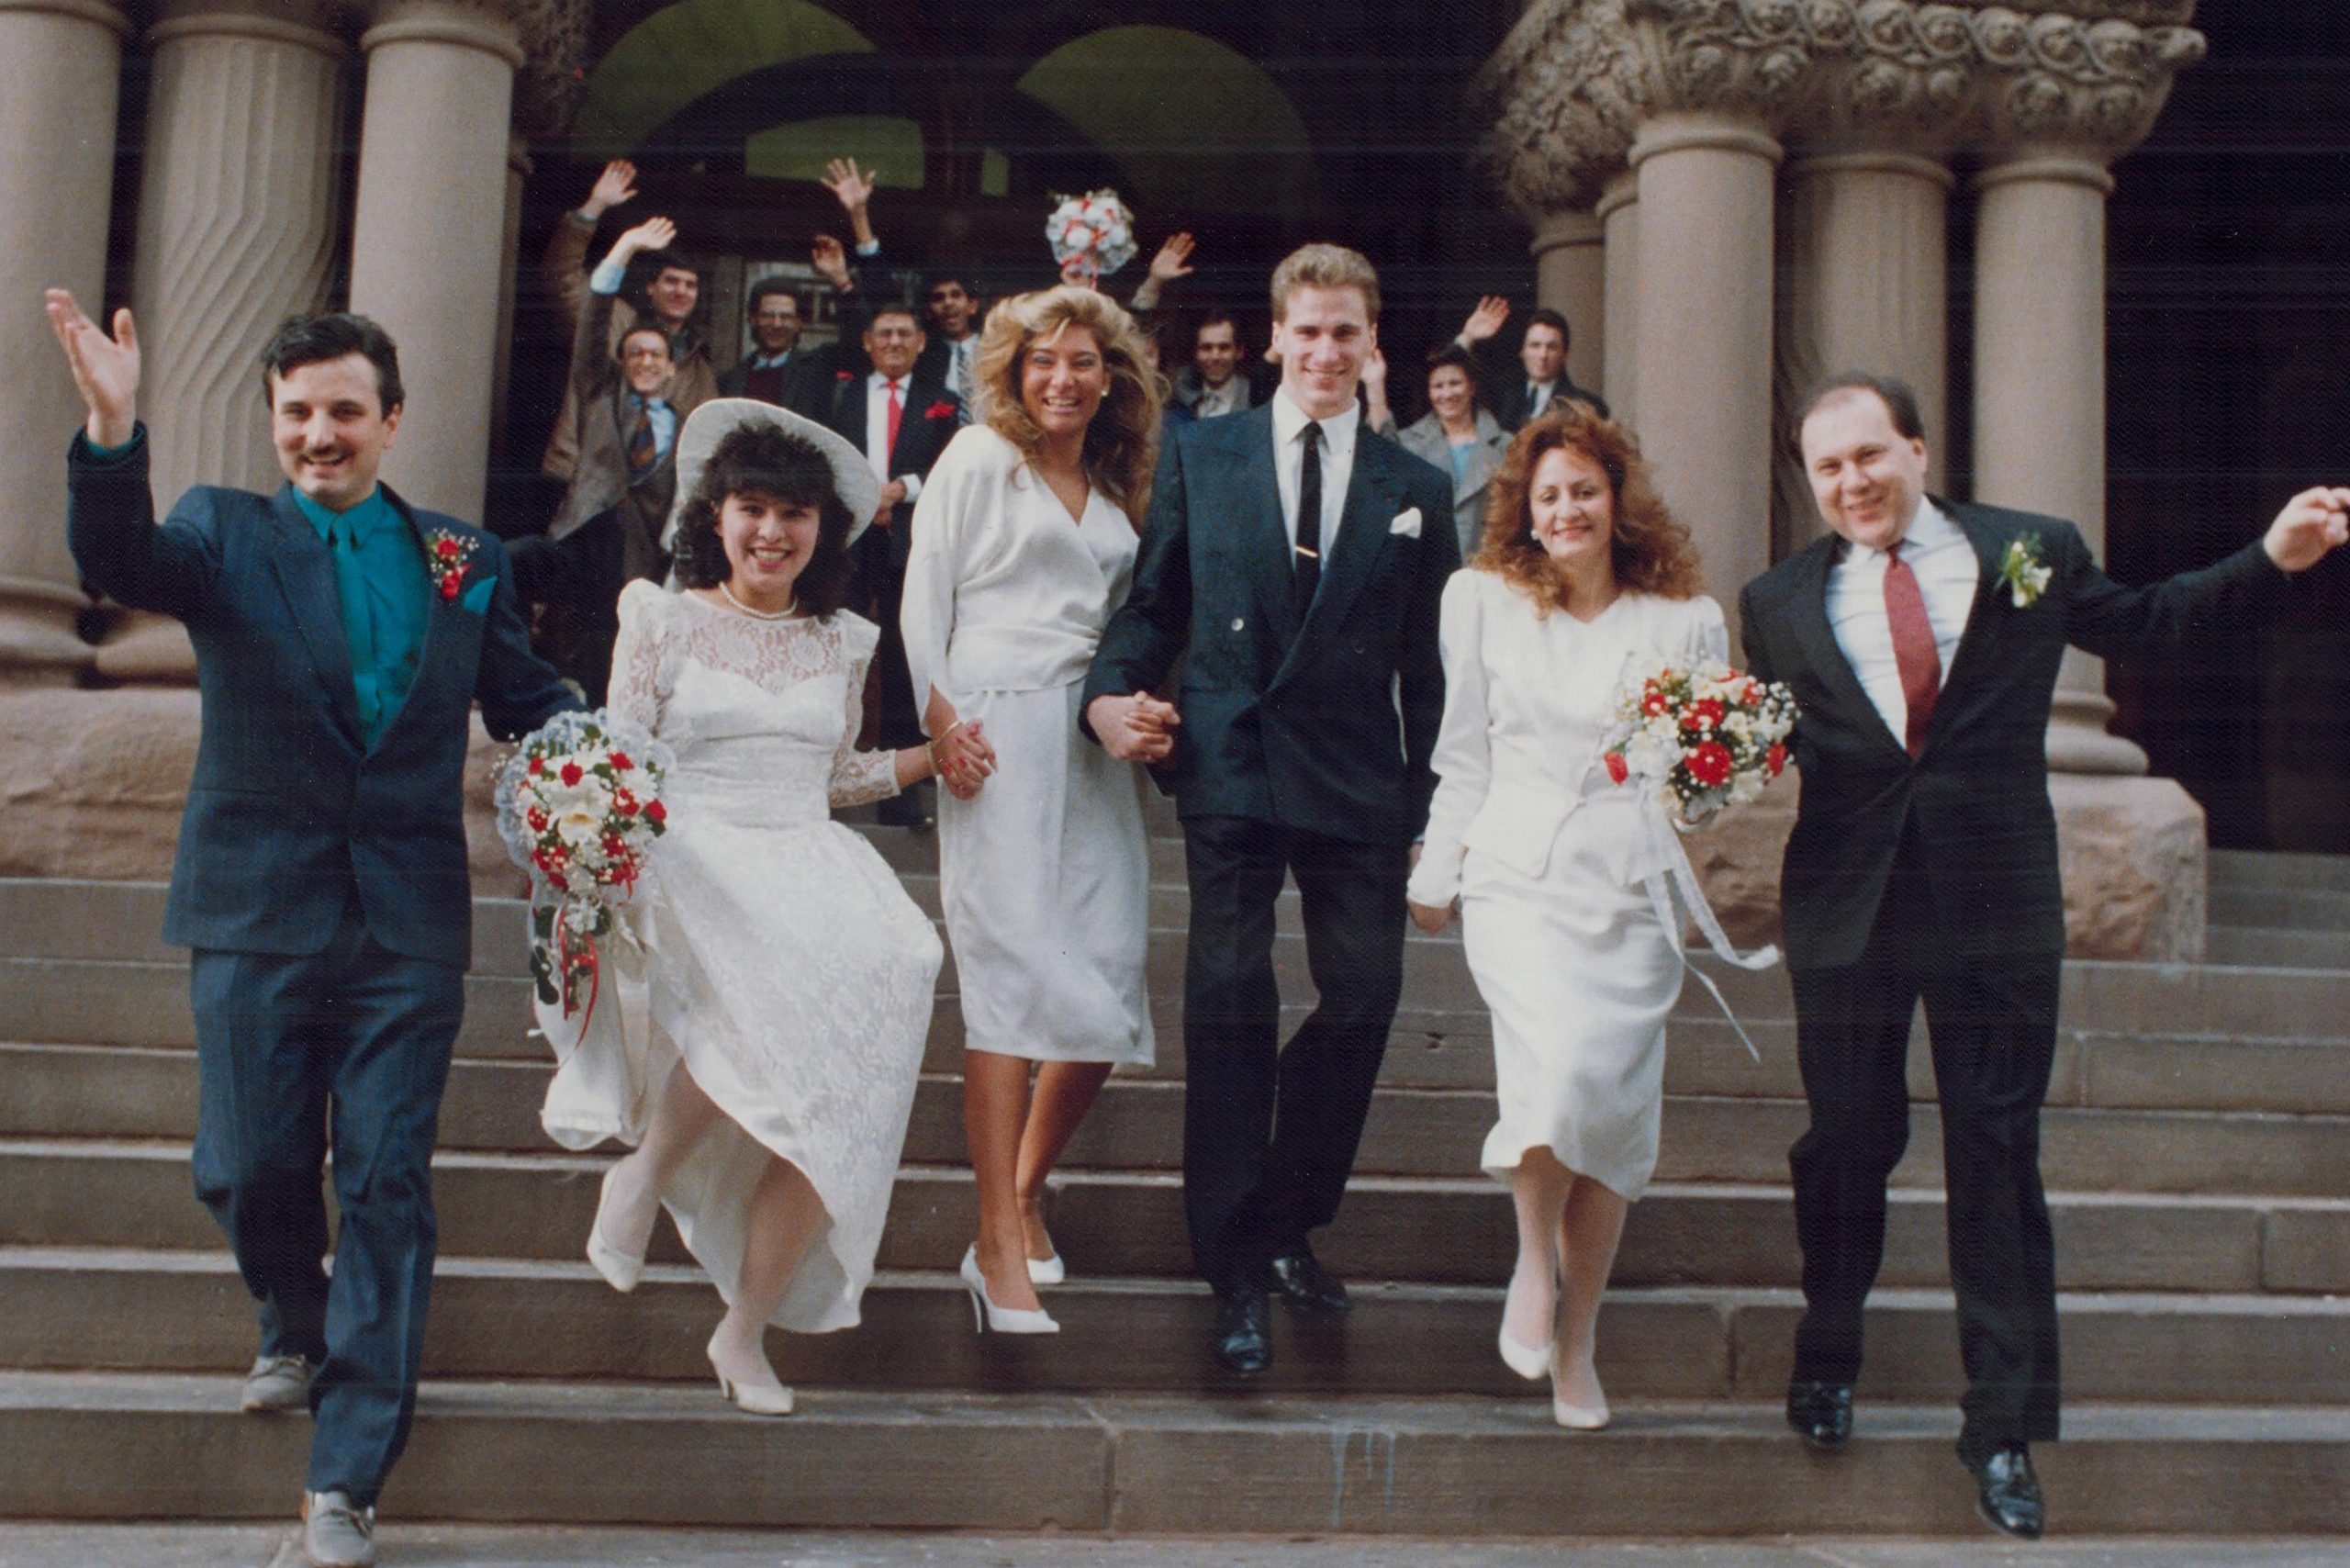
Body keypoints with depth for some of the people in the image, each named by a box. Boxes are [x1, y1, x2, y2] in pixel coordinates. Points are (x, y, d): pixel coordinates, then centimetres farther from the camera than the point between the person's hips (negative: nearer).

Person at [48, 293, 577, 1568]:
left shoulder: (464, 559, 9)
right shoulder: (224, 530, 4)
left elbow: (527, 699, 9)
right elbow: (121, 565, -17)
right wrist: (112, 431, -35)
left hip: (408, 927, 1)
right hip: (256, 911, 0)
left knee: (386, 1187, 1)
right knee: (249, 1171, 8)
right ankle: (298, 1332, 42)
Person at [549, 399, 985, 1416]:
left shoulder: (843, 643, 19)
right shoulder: (666, 622, 9)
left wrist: (932, 756, 17)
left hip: (812, 868, 4)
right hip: (692, 864, -3)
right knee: (755, 991, -38)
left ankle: (745, 1329, -6)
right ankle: (647, 1168, -7)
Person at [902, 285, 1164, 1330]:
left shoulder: (1115, 490, 21)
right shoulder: (978, 458, 6)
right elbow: (925, 594, 0)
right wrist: (938, 718, -10)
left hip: (1091, 744, 6)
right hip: (994, 735, -5)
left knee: (1107, 995, 1)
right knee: (1012, 976, -11)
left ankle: (1027, 1187, 22)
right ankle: (1000, 1243, -6)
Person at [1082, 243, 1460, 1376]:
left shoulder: (1415, 491, 10)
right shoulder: (1199, 455, 9)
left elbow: (1428, 663, 10)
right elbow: (1151, 602, 9)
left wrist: (1434, 805, 5)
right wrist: (1111, 692, -9)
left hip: (1359, 782, 2)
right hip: (1228, 768, -1)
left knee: (1365, 995, 1)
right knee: (1230, 1004, -3)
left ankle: (1287, 1223, 23)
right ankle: (1237, 1271, 7)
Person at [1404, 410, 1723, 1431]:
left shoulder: (1687, 622, 8)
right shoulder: (1484, 599, 10)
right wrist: (1437, 873, 13)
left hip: (1631, 895, 1)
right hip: (1518, 878, -1)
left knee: (1613, 1113, -1)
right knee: (1559, 1064, -25)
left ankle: (1577, 1344, 16)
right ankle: (1534, 1259, 2)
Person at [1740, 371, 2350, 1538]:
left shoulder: (2032, 553, 6)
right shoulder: (1780, 600, 6)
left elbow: (2142, 622, 19)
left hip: (1998, 906, 0)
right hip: (1846, 910, 1)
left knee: (1997, 1158, 3)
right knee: (1847, 1139, 9)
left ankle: (2004, 1431, 14)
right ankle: (1827, 1357, 35)